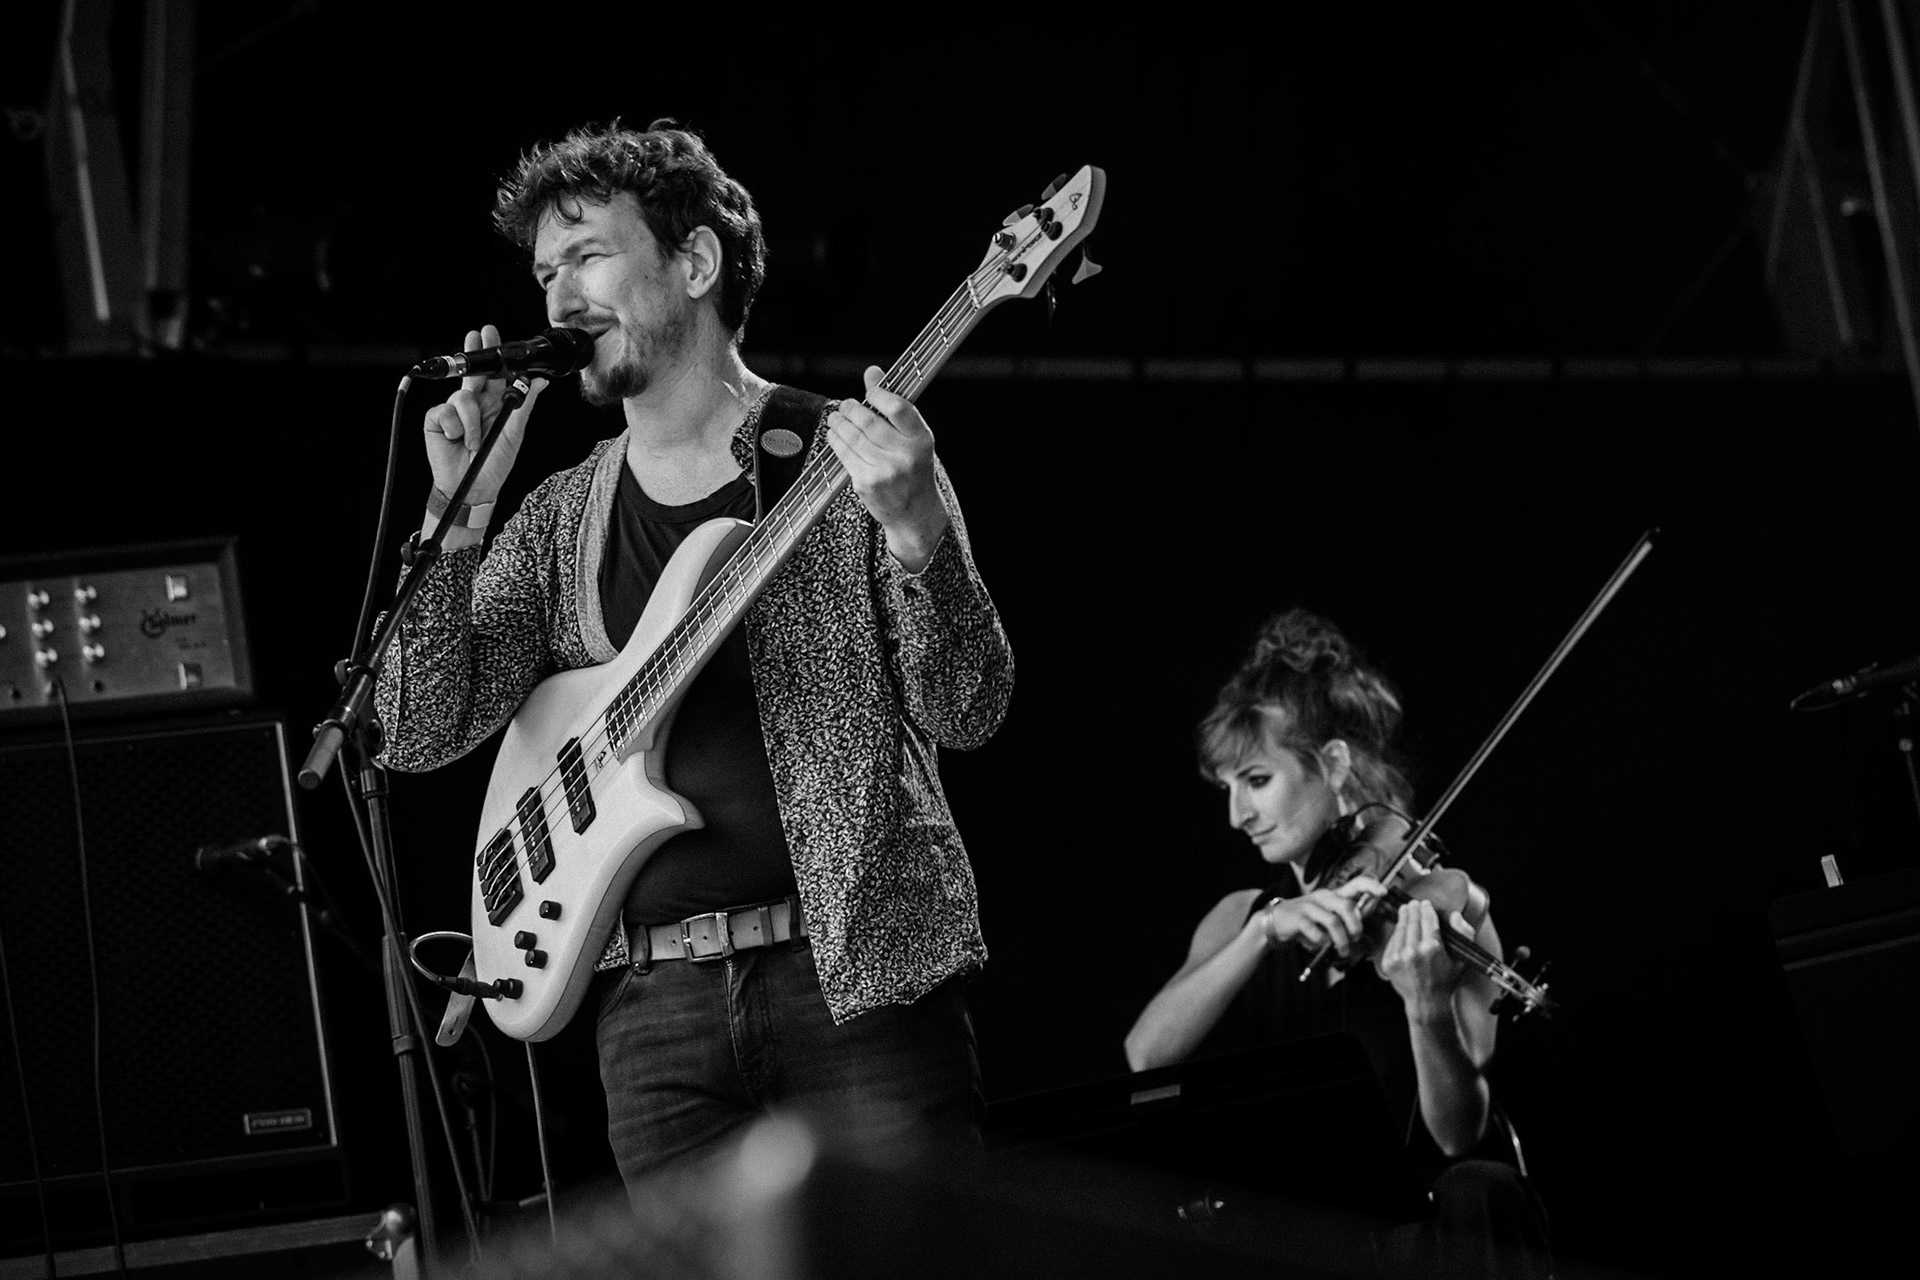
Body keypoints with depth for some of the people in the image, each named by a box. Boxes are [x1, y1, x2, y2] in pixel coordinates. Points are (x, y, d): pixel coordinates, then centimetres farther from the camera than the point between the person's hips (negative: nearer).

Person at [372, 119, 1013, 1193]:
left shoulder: (842, 460, 1)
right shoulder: (558, 522, 14)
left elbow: (969, 714, -6)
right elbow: (420, 732, 5)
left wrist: (917, 535, -24)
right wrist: (459, 515, -6)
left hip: (860, 978, -4)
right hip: (655, 1010, 4)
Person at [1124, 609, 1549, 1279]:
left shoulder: (1443, 912, -3)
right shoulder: (1239, 918, 10)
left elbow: (1457, 1136, -11)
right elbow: (1147, 1054, -8)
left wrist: (1427, 1009, -30)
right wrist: (1267, 931, -20)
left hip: (1415, 1226, -3)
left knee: (1476, 1197, -34)